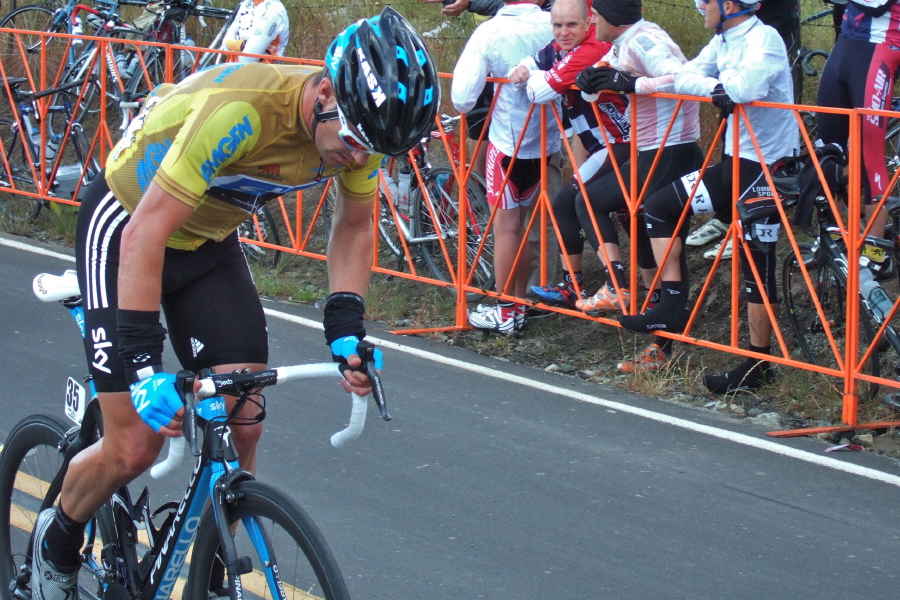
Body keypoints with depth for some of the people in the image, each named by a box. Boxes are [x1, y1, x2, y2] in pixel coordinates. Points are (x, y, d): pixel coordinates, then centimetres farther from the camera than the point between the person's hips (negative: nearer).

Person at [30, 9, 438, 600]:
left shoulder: (361, 121, -18)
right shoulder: (242, 110, -39)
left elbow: (354, 226, 1)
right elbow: (146, 235, -35)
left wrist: (346, 330, -10)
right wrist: (143, 364, -37)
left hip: (210, 241, 6)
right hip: (127, 227, -6)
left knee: (242, 430, -5)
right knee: (133, 449, -8)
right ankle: (57, 542, 22)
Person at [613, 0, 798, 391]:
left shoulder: (763, 39, -16)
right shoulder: (723, 42, 10)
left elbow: (748, 84, -33)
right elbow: (685, 78, 3)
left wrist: (716, 87, -18)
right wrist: (715, 88, -16)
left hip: (765, 166, -9)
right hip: (735, 161, 9)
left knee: (758, 264, -2)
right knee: (660, 207, 6)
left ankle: (758, 365, 7)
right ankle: (673, 307, 8)